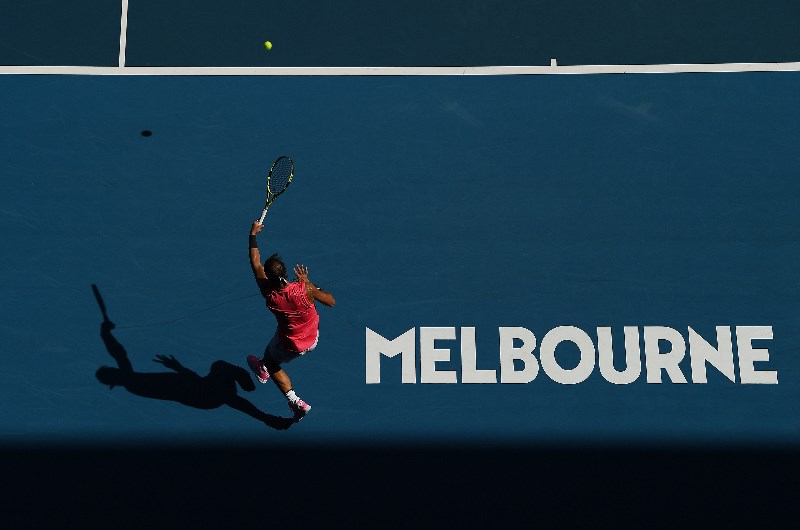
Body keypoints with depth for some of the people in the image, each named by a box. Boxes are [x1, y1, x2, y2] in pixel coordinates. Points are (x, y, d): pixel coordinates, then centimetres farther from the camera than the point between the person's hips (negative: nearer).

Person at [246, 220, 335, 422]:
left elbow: (255, 264, -16)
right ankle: (264, 369, 58)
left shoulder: (269, 294, -30)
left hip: (290, 347, -2)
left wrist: (253, 235, -5)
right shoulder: (305, 290, -33)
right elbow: (331, 301, -14)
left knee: (272, 364, 29)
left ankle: (295, 402, 22)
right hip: (313, 340, 2)